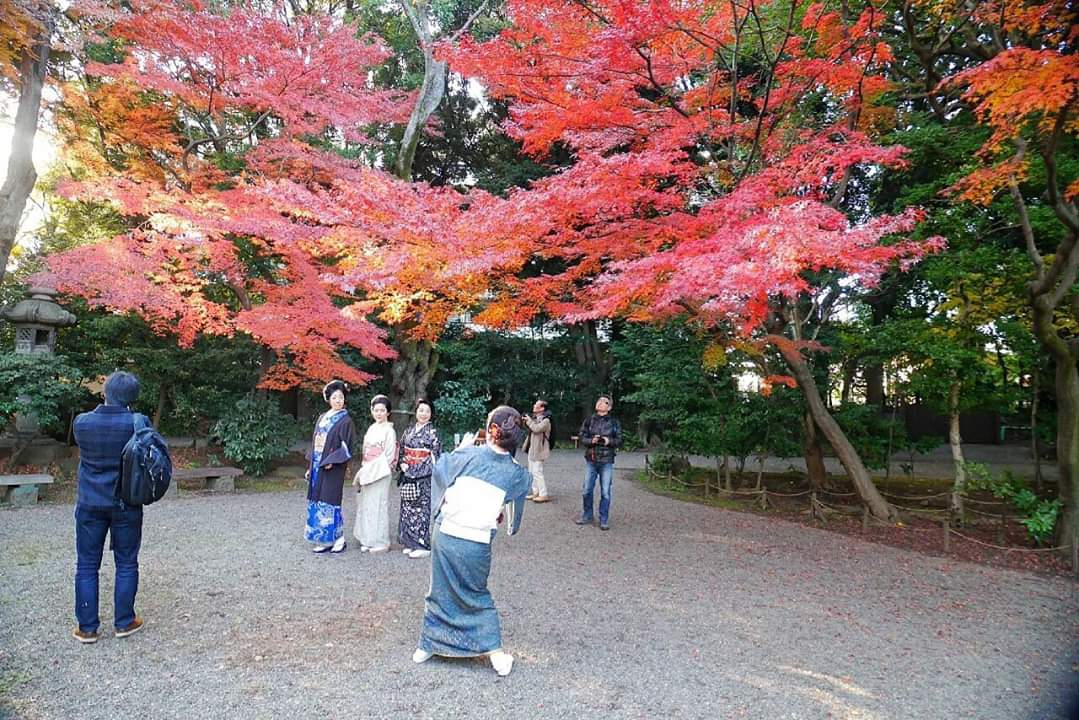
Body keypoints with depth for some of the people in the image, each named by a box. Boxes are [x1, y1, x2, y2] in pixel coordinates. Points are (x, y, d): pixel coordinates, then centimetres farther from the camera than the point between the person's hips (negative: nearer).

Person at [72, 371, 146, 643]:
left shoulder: (81, 422, -9)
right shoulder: (137, 423, -15)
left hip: (90, 505, 2)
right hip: (126, 505, -1)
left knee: (87, 566, 13)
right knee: (126, 564, 12)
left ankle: (87, 627, 20)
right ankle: (124, 622, 21)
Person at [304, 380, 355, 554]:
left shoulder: (345, 421, -5)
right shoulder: (322, 418, 14)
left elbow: (346, 447, -10)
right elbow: (315, 443, 16)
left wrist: (332, 461, -20)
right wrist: (310, 467, 14)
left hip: (333, 468, -6)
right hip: (317, 467, 6)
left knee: (328, 502, -6)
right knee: (317, 502, 6)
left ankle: (339, 539, 5)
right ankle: (324, 540, 15)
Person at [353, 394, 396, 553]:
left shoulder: (389, 431, -11)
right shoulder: (372, 428, 11)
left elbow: (388, 457, -13)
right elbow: (366, 452, 14)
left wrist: (371, 471, -12)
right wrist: (364, 471, 7)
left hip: (381, 473, -7)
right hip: (368, 473, 7)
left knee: (378, 505, -1)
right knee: (367, 504, 11)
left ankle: (381, 542, 9)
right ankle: (368, 539, 21)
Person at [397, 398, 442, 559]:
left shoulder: (432, 432, -4)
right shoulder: (409, 431, 11)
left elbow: (435, 455, -7)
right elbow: (401, 450, 16)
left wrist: (416, 470, -12)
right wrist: (402, 463, -2)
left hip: (424, 477, -6)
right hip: (408, 475, 6)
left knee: (421, 508, -5)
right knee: (407, 508, 8)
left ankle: (423, 545, 2)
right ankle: (411, 542, 19)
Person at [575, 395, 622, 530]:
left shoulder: (614, 423, 1)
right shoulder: (589, 421, 4)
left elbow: (620, 441, 2)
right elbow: (581, 436, 2)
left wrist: (609, 441, -17)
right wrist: (591, 440, -17)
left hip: (606, 461, -2)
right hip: (591, 460, 2)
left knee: (605, 492, 1)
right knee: (587, 490, 8)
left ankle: (604, 520, 13)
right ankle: (587, 516, 26)